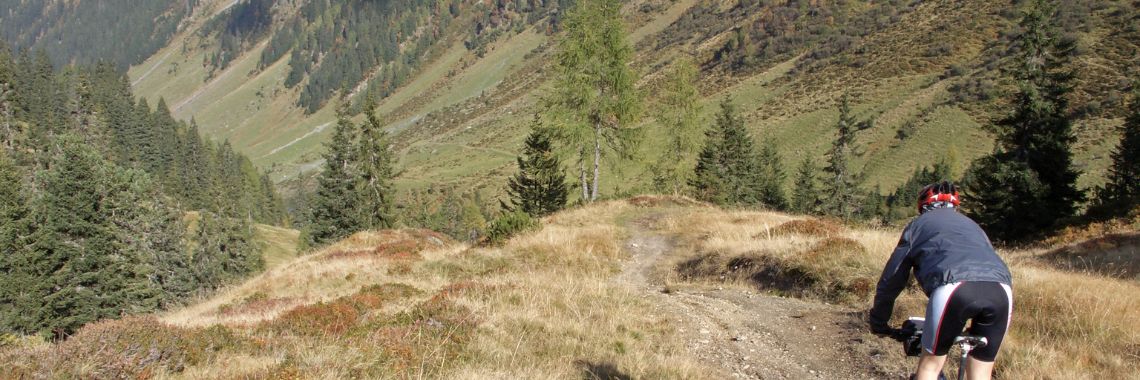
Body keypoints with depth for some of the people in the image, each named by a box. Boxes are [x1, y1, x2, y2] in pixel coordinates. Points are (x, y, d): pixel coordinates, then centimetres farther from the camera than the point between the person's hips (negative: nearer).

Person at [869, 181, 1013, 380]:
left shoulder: (919, 224, 28)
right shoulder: (972, 225, 39)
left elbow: (891, 278, 26)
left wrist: (878, 322, 37)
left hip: (955, 288, -4)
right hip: (1001, 290, 4)